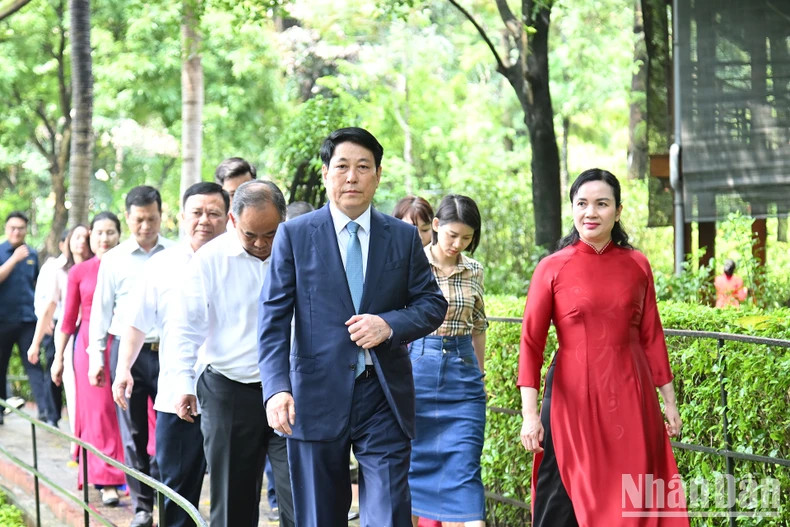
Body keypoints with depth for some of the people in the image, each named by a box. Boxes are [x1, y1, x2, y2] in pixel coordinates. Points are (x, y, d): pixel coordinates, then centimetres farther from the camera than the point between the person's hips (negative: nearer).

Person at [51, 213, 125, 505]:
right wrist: (58, 357, 10)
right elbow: (69, 318, 9)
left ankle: (126, 473, 14)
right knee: (98, 412, 1)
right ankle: (106, 481, 3)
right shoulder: (79, 272, 4)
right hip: (90, 345, 1)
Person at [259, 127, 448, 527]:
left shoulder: (404, 237, 8)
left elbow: (433, 303, 9)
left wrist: (390, 325, -12)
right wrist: (276, 388, -16)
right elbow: (273, 318, -3)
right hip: (317, 399, -1)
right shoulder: (294, 235, 2)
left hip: (384, 399, 1)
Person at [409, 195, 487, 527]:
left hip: (463, 374, 2)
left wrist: (478, 375, 18)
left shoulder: (474, 272, 7)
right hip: (417, 368, -2)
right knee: (413, 462, 5)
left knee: (465, 470, -5)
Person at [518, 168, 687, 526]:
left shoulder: (637, 266, 6)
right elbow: (531, 343, -4)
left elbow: (651, 337, 10)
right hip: (573, 397, -2)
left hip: (630, 398, 2)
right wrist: (529, 413, -11)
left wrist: (669, 401, 10)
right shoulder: (552, 268, -1)